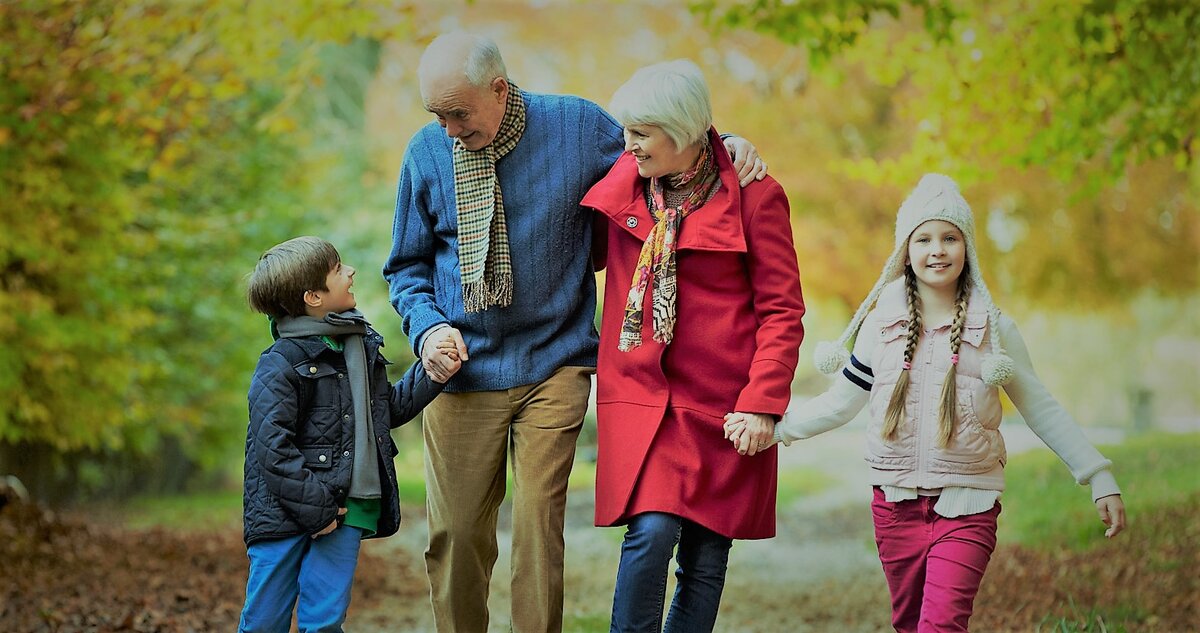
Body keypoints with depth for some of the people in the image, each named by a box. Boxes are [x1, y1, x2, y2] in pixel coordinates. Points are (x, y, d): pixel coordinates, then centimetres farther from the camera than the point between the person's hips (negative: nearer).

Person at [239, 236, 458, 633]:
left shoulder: (363, 345, 13)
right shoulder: (279, 366, -12)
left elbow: (390, 408, 26)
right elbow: (273, 448, -16)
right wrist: (314, 509, -17)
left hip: (348, 508, 5)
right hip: (286, 511, -5)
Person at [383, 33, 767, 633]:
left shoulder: (579, 126, -3)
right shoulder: (427, 151, 1)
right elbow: (407, 265, 11)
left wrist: (724, 148, -5)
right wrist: (426, 326, -7)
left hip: (552, 364, -1)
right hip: (461, 370, 1)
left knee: (539, 522, -8)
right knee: (455, 532, 1)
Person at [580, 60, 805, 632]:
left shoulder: (752, 196, -4)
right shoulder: (624, 183, 7)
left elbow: (782, 309, -3)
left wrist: (762, 403, -12)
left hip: (721, 405, -2)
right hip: (639, 394, 2)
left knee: (705, 558, 3)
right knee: (651, 532, -16)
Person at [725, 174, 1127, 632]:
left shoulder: (993, 329, 1)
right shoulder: (881, 325, 5)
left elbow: (1040, 409, 7)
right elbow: (840, 403, 11)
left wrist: (1099, 478, 5)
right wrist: (771, 427, -1)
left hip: (967, 508, -3)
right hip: (897, 505, 3)